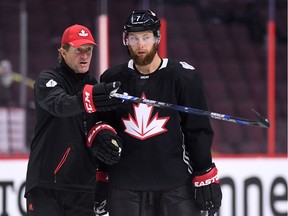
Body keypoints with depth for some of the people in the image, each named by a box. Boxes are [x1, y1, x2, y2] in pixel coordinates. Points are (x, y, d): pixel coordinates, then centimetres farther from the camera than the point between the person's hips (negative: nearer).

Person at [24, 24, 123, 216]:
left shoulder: (94, 85, 13)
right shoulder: (47, 79, -6)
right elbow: (59, 105, -28)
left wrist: (104, 133, -11)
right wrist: (87, 99, -48)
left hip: (83, 186, 5)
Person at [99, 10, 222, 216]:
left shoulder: (184, 76, -3)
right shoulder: (112, 79, 4)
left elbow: (199, 131, -2)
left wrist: (205, 177, -5)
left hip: (176, 185, -2)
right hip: (126, 189, 2)